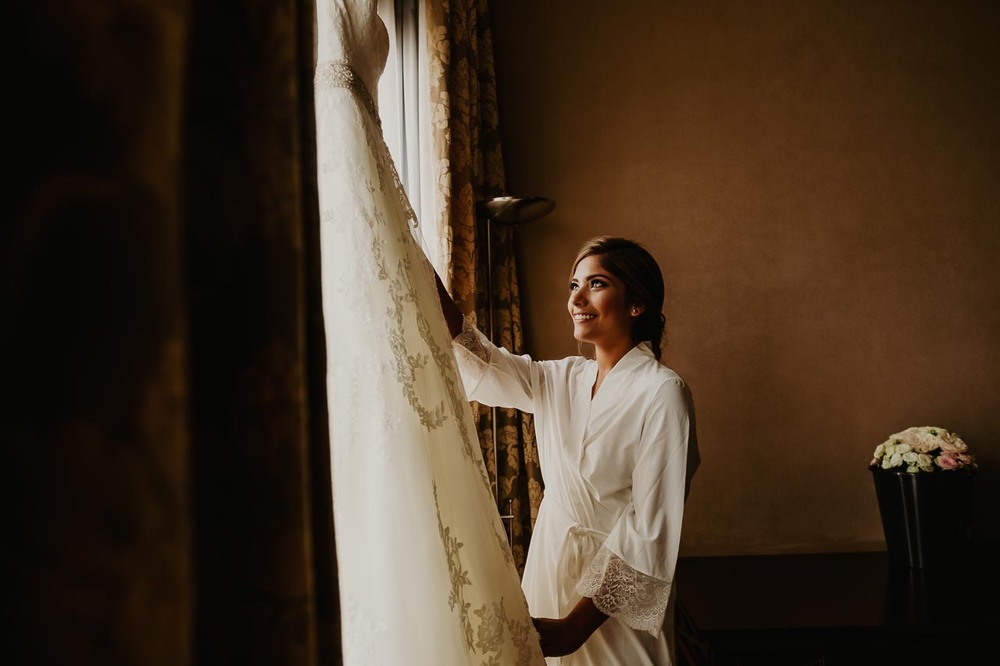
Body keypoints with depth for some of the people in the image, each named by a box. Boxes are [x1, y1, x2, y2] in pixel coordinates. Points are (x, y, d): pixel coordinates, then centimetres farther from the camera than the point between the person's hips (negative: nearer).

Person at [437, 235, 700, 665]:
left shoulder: (662, 392, -15)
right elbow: (482, 361, -6)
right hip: (550, 568, 6)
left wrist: (578, 625, -20)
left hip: (617, 594, -6)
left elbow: (652, 528, -19)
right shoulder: (561, 379, 6)